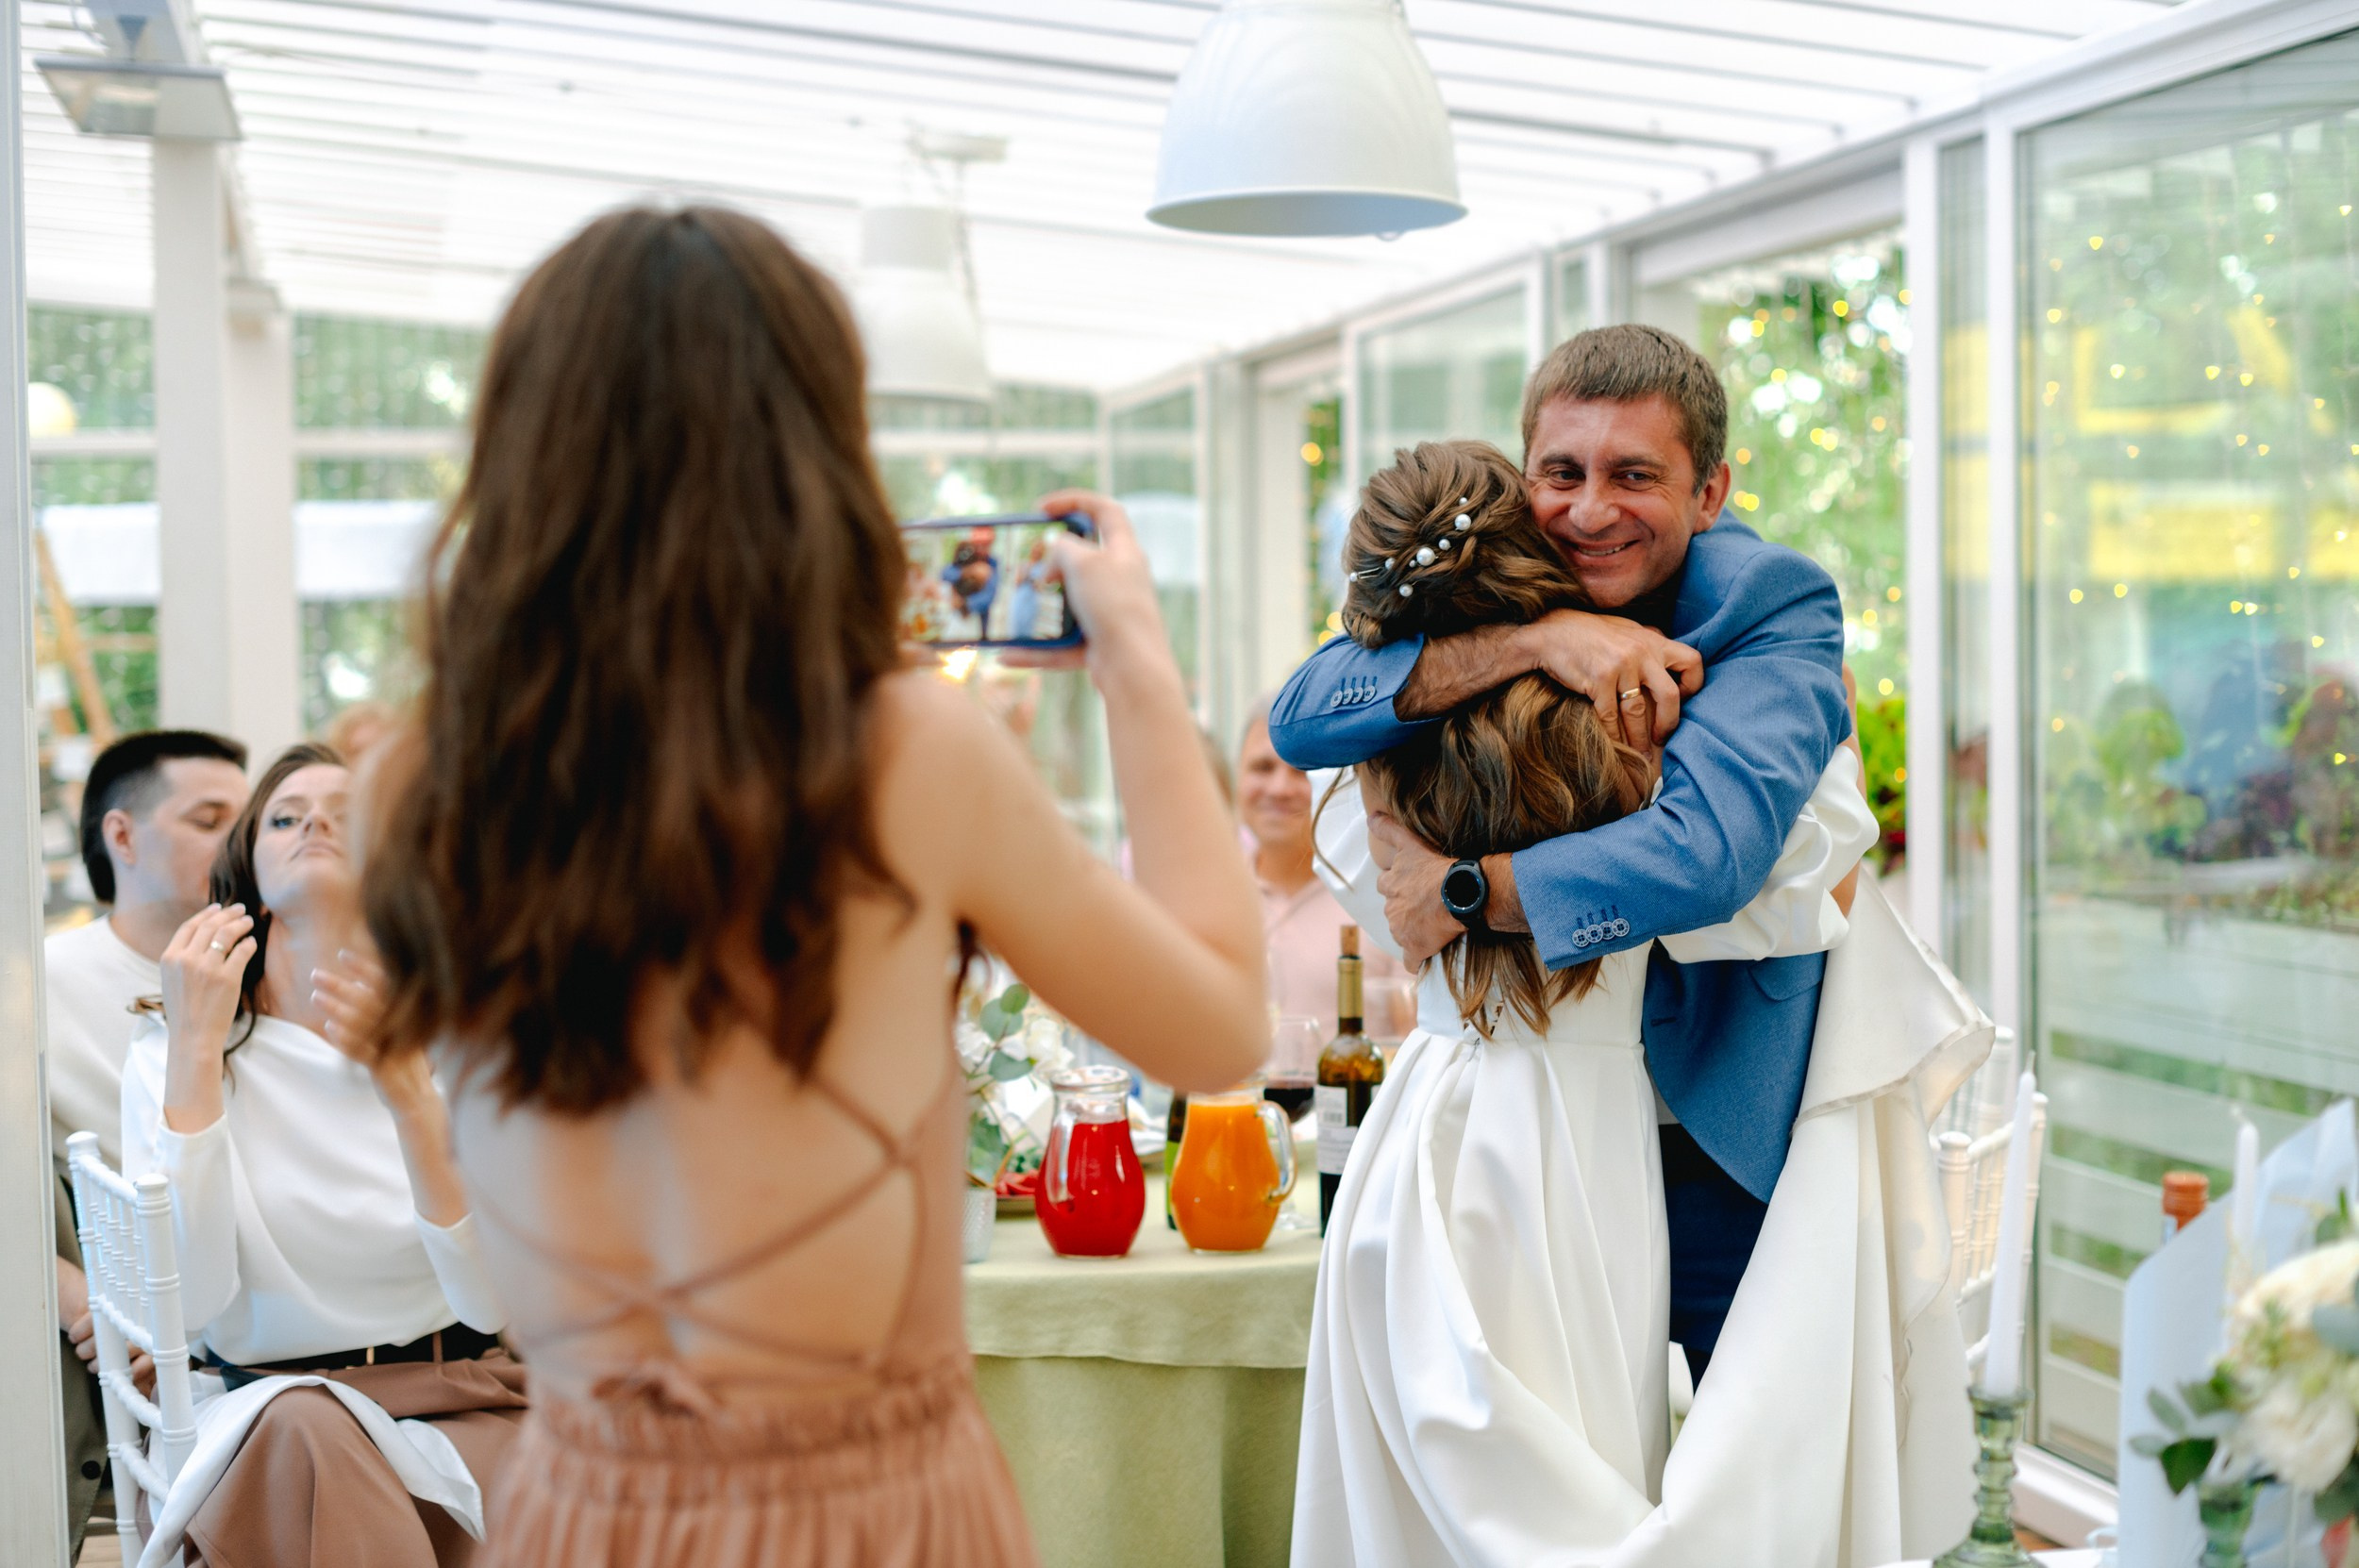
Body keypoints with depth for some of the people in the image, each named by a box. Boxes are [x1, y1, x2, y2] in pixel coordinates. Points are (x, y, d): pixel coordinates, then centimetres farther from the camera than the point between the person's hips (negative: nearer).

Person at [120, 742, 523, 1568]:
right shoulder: (172, 1048, 1)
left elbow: (496, 1299, -13)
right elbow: (188, 1297, -15)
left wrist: (407, 1091, -23)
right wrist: (195, 1048, -15)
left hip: (464, 1407, 1)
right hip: (267, 1428, 0)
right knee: (306, 1429, -34)